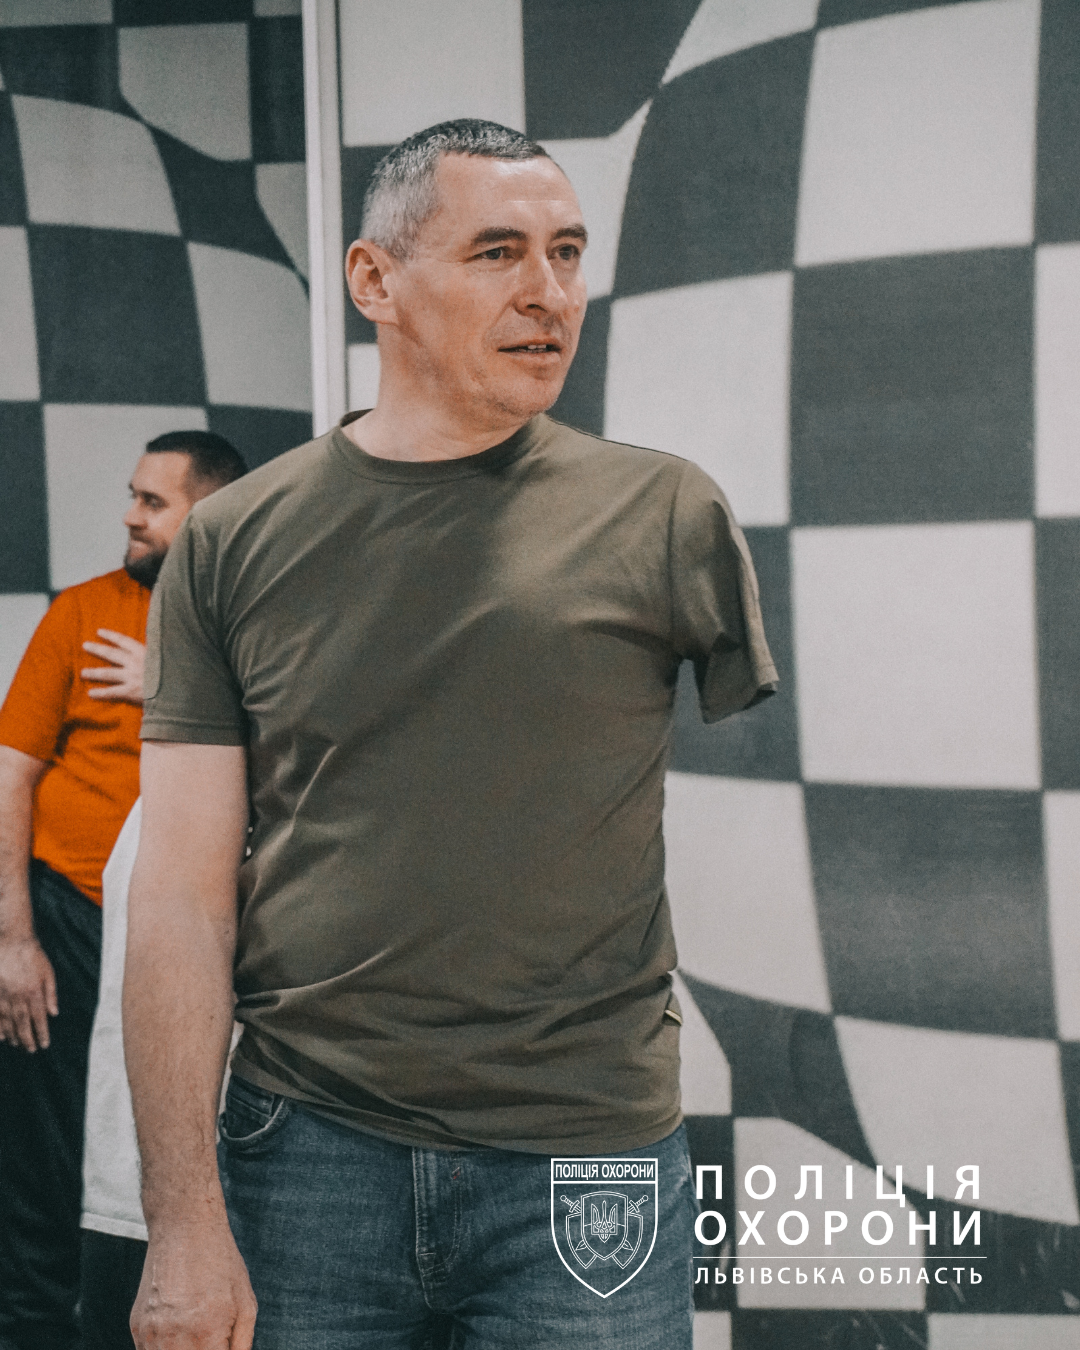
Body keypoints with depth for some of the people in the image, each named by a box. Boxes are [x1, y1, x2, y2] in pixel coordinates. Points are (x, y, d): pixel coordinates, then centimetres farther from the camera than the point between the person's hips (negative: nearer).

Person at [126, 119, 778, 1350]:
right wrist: (184, 1219, -6)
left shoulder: (662, 515, -1)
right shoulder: (231, 543, 2)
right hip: (305, 1155, 1)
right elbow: (182, 894, -1)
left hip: (586, 1167, -1)